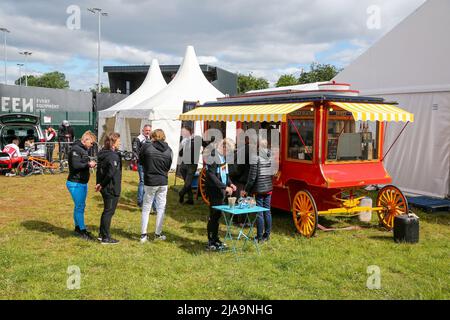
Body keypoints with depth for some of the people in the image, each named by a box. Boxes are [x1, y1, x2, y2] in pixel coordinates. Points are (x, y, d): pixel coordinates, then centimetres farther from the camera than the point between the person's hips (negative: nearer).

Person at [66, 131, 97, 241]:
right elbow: (75, 165, -25)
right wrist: (88, 164, -15)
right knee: (79, 207, -5)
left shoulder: (83, 149, 15)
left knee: (80, 206, 17)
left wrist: (90, 164, 1)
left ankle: (78, 227, 29)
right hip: (75, 183, -10)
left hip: (83, 182, 10)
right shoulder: (76, 149, -16)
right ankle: (82, 230, 2)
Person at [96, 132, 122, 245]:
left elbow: (99, 170, 13)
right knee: (109, 211, 1)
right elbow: (111, 173, -29)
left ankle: (102, 234, 30)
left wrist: (99, 183, 12)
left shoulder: (103, 154, 9)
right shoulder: (113, 156, -20)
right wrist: (102, 184, -18)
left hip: (105, 188, 9)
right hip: (112, 189, -9)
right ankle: (106, 238, 10)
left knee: (107, 211, 20)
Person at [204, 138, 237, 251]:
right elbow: (211, 176, -22)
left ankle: (215, 239, 25)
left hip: (221, 191, 8)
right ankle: (211, 242, 7)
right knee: (214, 216, -2)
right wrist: (225, 187, -23)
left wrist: (230, 184, 8)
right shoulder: (213, 156, -17)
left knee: (218, 215, 15)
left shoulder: (223, 156, 11)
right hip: (214, 191, -8)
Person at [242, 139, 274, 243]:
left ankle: (260, 237, 7)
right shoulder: (271, 156, 5)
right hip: (269, 188, 6)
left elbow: (252, 176, -15)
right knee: (267, 212, 13)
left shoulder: (256, 156, -14)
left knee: (259, 213, 1)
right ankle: (267, 235, 22)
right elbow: (273, 173, 11)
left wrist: (246, 190, -8)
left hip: (259, 189, -6)